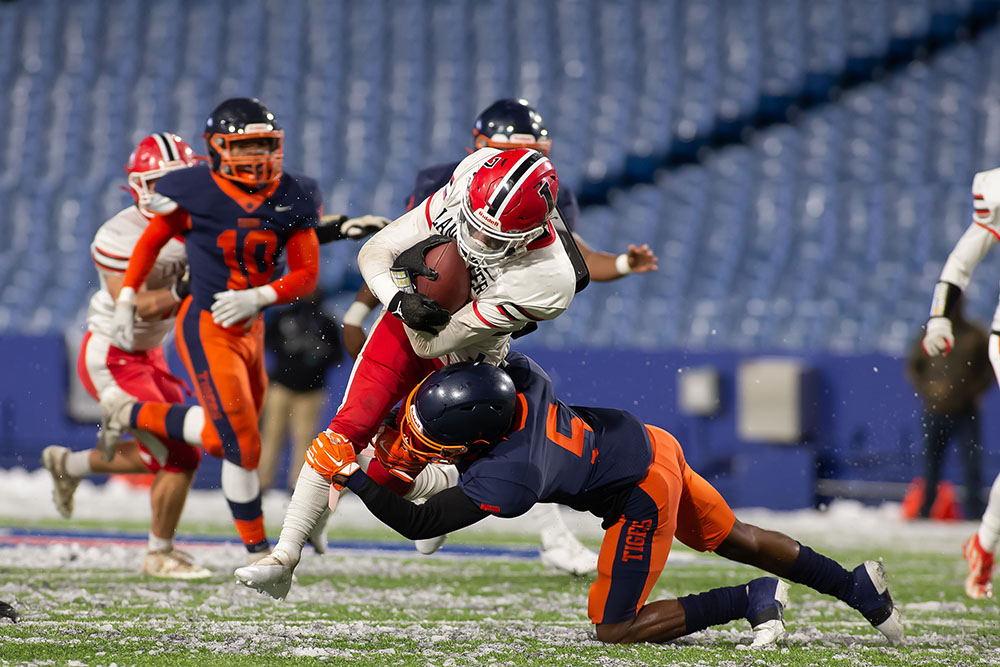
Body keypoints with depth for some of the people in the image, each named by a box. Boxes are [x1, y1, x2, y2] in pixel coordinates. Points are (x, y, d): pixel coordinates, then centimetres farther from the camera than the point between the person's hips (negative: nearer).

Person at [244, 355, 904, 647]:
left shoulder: (507, 477, -31)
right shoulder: (515, 376, -15)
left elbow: (419, 523, -24)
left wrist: (355, 479, -19)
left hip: (642, 494, -8)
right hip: (648, 441, 8)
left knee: (616, 627, -3)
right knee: (735, 539, 25)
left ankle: (752, 601, -2)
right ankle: (856, 585, 30)